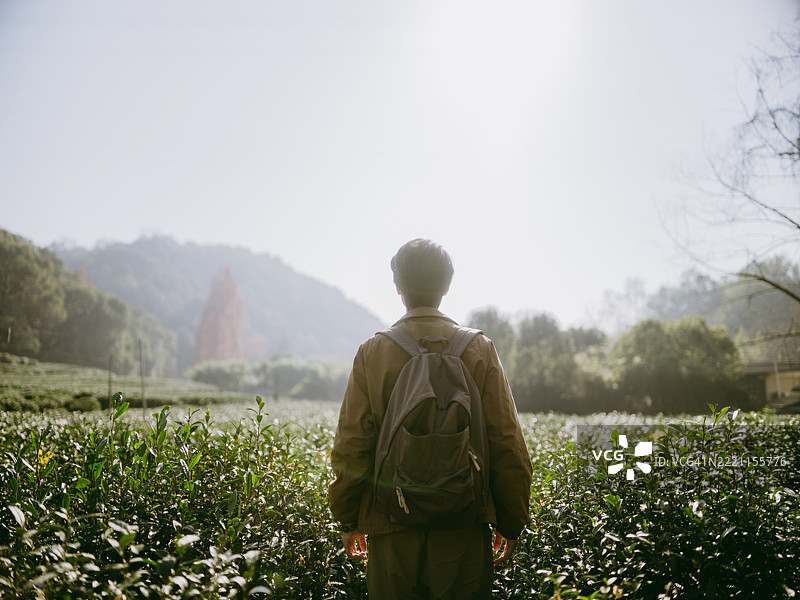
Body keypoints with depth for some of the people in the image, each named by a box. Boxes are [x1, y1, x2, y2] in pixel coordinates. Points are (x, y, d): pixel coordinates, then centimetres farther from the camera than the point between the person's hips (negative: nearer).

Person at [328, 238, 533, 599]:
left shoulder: (372, 352, -3)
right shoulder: (479, 350, -2)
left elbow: (351, 446, -3)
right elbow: (507, 446, -3)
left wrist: (348, 521, 9)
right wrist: (511, 523, 7)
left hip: (392, 529, 0)